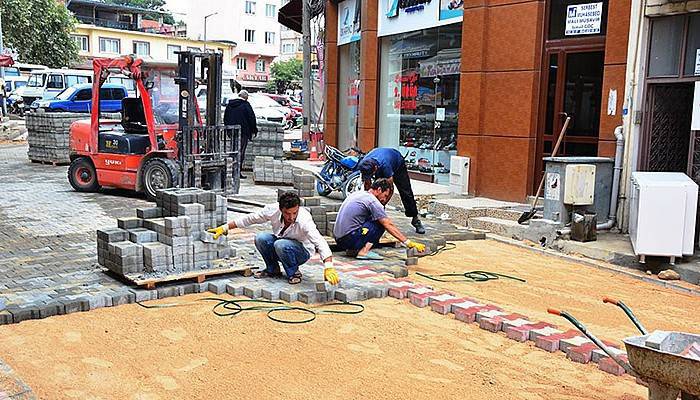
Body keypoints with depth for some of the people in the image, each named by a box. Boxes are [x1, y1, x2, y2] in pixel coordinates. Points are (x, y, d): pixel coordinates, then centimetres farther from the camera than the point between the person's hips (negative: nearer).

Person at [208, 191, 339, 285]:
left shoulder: (304, 220, -34)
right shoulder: (273, 210, -22)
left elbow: (319, 242, -44)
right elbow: (250, 219, -8)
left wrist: (328, 267, -57)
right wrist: (225, 228, -6)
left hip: (302, 252, -4)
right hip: (280, 241, 5)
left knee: (281, 245, -35)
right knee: (261, 238, -23)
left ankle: (294, 272, -9)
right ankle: (272, 270, 0)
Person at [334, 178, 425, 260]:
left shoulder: (358, 193, 17)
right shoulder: (372, 201, -10)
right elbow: (389, 226, -12)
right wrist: (409, 243, -10)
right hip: (350, 239, -9)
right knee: (381, 223, -2)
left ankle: (353, 250, 10)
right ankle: (363, 251, -10)